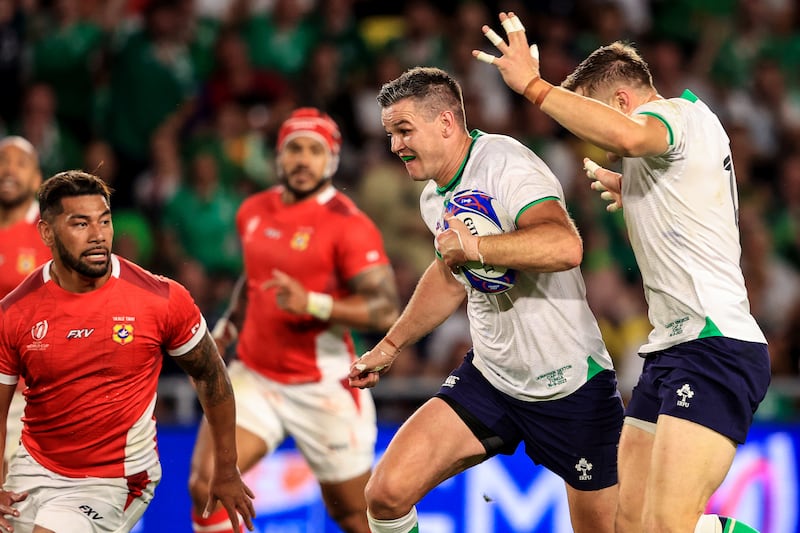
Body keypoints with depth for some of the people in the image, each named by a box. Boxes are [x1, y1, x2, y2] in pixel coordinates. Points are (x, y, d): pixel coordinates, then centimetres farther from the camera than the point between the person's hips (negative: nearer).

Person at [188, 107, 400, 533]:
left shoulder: (348, 224, -14)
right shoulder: (253, 211, 7)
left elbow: (386, 310, -20)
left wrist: (312, 304, -30)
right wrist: (227, 329, 19)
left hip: (323, 388, -5)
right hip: (254, 377, 5)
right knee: (206, 483, -15)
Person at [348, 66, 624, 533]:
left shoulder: (505, 164, -20)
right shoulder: (435, 196, 8)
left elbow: (565, 246, -38)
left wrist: (474, 246, -34)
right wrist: (391, 346, 30)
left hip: (571, 386, -7)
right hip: (489, 382, 7)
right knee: (388, 493, -11)